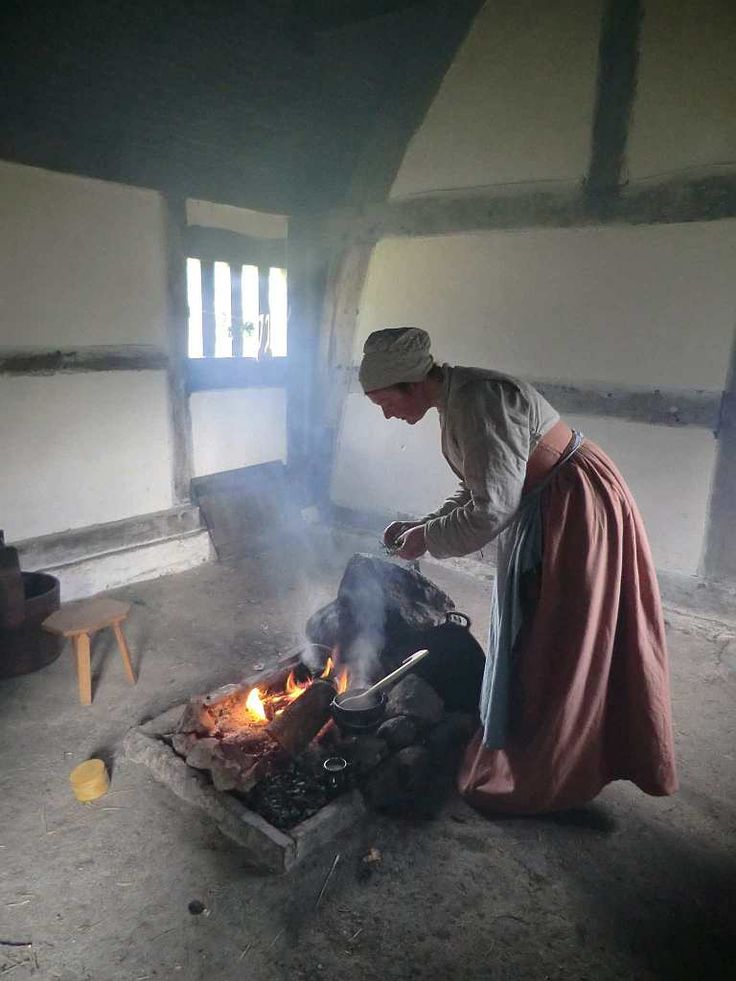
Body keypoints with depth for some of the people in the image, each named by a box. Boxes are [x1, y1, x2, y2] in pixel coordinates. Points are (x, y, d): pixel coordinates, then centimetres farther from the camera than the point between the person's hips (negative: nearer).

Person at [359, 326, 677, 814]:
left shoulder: (477, 402, -26)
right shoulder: (455, 402, 5)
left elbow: (491, 510, -27)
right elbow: (476, 490, 14)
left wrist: (428, 539, -13)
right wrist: (424, 523, 4)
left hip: (576, 512, -10)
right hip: (543, 512, 10)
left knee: (549, 650, 3)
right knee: (526, 641, 20)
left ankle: (536, 781, 22)